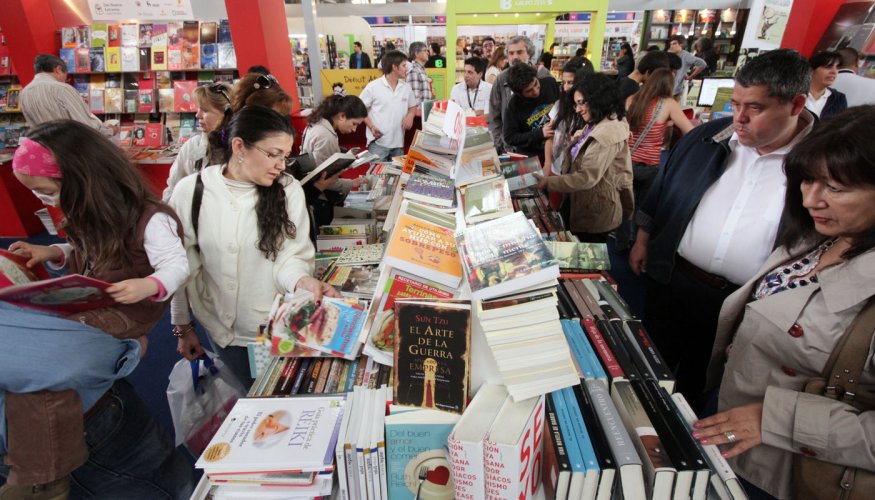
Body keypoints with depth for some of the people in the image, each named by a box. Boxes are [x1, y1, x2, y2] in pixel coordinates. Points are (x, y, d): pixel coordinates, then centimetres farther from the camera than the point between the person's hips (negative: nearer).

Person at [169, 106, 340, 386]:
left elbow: (291, 256, -12)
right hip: (221, 327, 1)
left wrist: (303, 282, -34)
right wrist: (182, 327, 6)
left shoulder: (288, 190, -13)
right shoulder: (191, 191, -10)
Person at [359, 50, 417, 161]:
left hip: (398, 143, 5)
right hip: (378, 143, -5)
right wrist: (371, 126, -13)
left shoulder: (406, 87, 9)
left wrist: (410, 115, -2)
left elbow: (413, 106, 21)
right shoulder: (373, 86, -6)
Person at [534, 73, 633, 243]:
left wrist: (548, 183, -24)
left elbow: (587, 178, -27)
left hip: (595, 212, -9)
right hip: (582, 201, 9)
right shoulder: (595, 126, 10)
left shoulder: (608, 133, -23)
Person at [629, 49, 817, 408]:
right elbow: (661, 190, 9)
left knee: (696, 378, 19)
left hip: (744, 306, -2)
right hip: (669, 278, 3)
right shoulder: (708, 137, -2)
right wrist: (643, 240, 12)